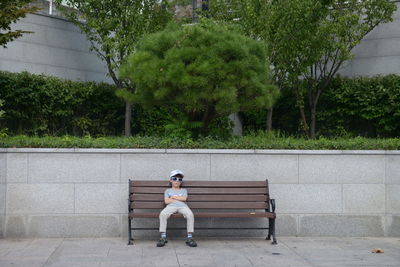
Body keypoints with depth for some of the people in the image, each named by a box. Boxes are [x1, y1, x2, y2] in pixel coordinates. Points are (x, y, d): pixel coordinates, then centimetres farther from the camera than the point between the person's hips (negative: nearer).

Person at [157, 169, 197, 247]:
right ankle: (163, 237, -28)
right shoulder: (168, 191, 24)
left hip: (182, 206, 0)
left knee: (190, 214, -33)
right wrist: (179, 198, 6)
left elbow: (184, 198, 5)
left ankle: (190, 237, -29)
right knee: (162, 214, -33)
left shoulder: (183, 190, 27)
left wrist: (173, 197, 8)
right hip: (171, 206, 0)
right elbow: (166, 201, 5)